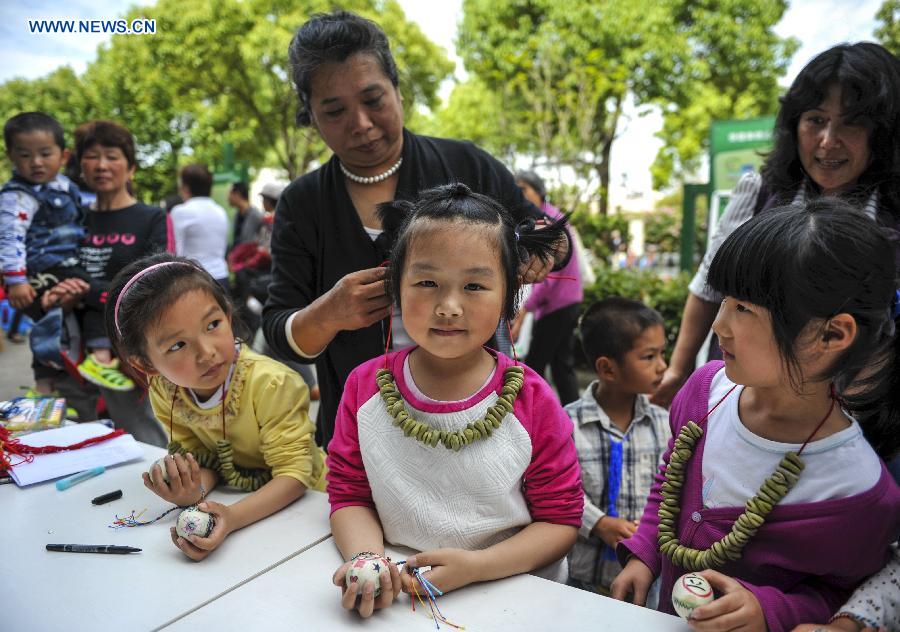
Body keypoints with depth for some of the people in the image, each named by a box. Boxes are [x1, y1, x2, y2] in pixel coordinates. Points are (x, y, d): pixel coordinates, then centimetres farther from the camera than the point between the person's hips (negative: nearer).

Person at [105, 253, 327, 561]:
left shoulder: (270, 384, -28)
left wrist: (233, 517, -41)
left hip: (301, 503, -5)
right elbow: (201, 457, -4)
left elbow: (293, 474, -25)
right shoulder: (163, 391, -11)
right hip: (231, 499, 5)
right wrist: (194, 491, -27)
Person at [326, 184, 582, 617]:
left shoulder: (532, 401, -8)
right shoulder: (365, 387, -3)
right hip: (395, 595, 0)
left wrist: (475, 566, -17)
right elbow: (349, 495, 4)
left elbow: (560, 520, -4)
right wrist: (365, 556, -15)